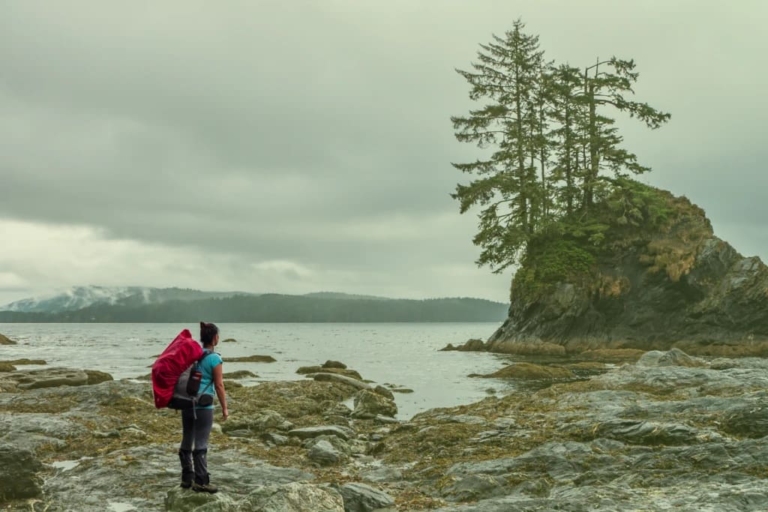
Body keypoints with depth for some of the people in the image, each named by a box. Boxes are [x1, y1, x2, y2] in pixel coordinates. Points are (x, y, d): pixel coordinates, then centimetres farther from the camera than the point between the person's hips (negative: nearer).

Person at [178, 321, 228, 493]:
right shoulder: (215, 359, -11)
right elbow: (219, 385, -11)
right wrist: (224, 408, -4)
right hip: (203, 406, -7)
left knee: (187, 441, 13)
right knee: (201, 443, -2)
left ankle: (187, 478, 22)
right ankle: (201, 481, 2)